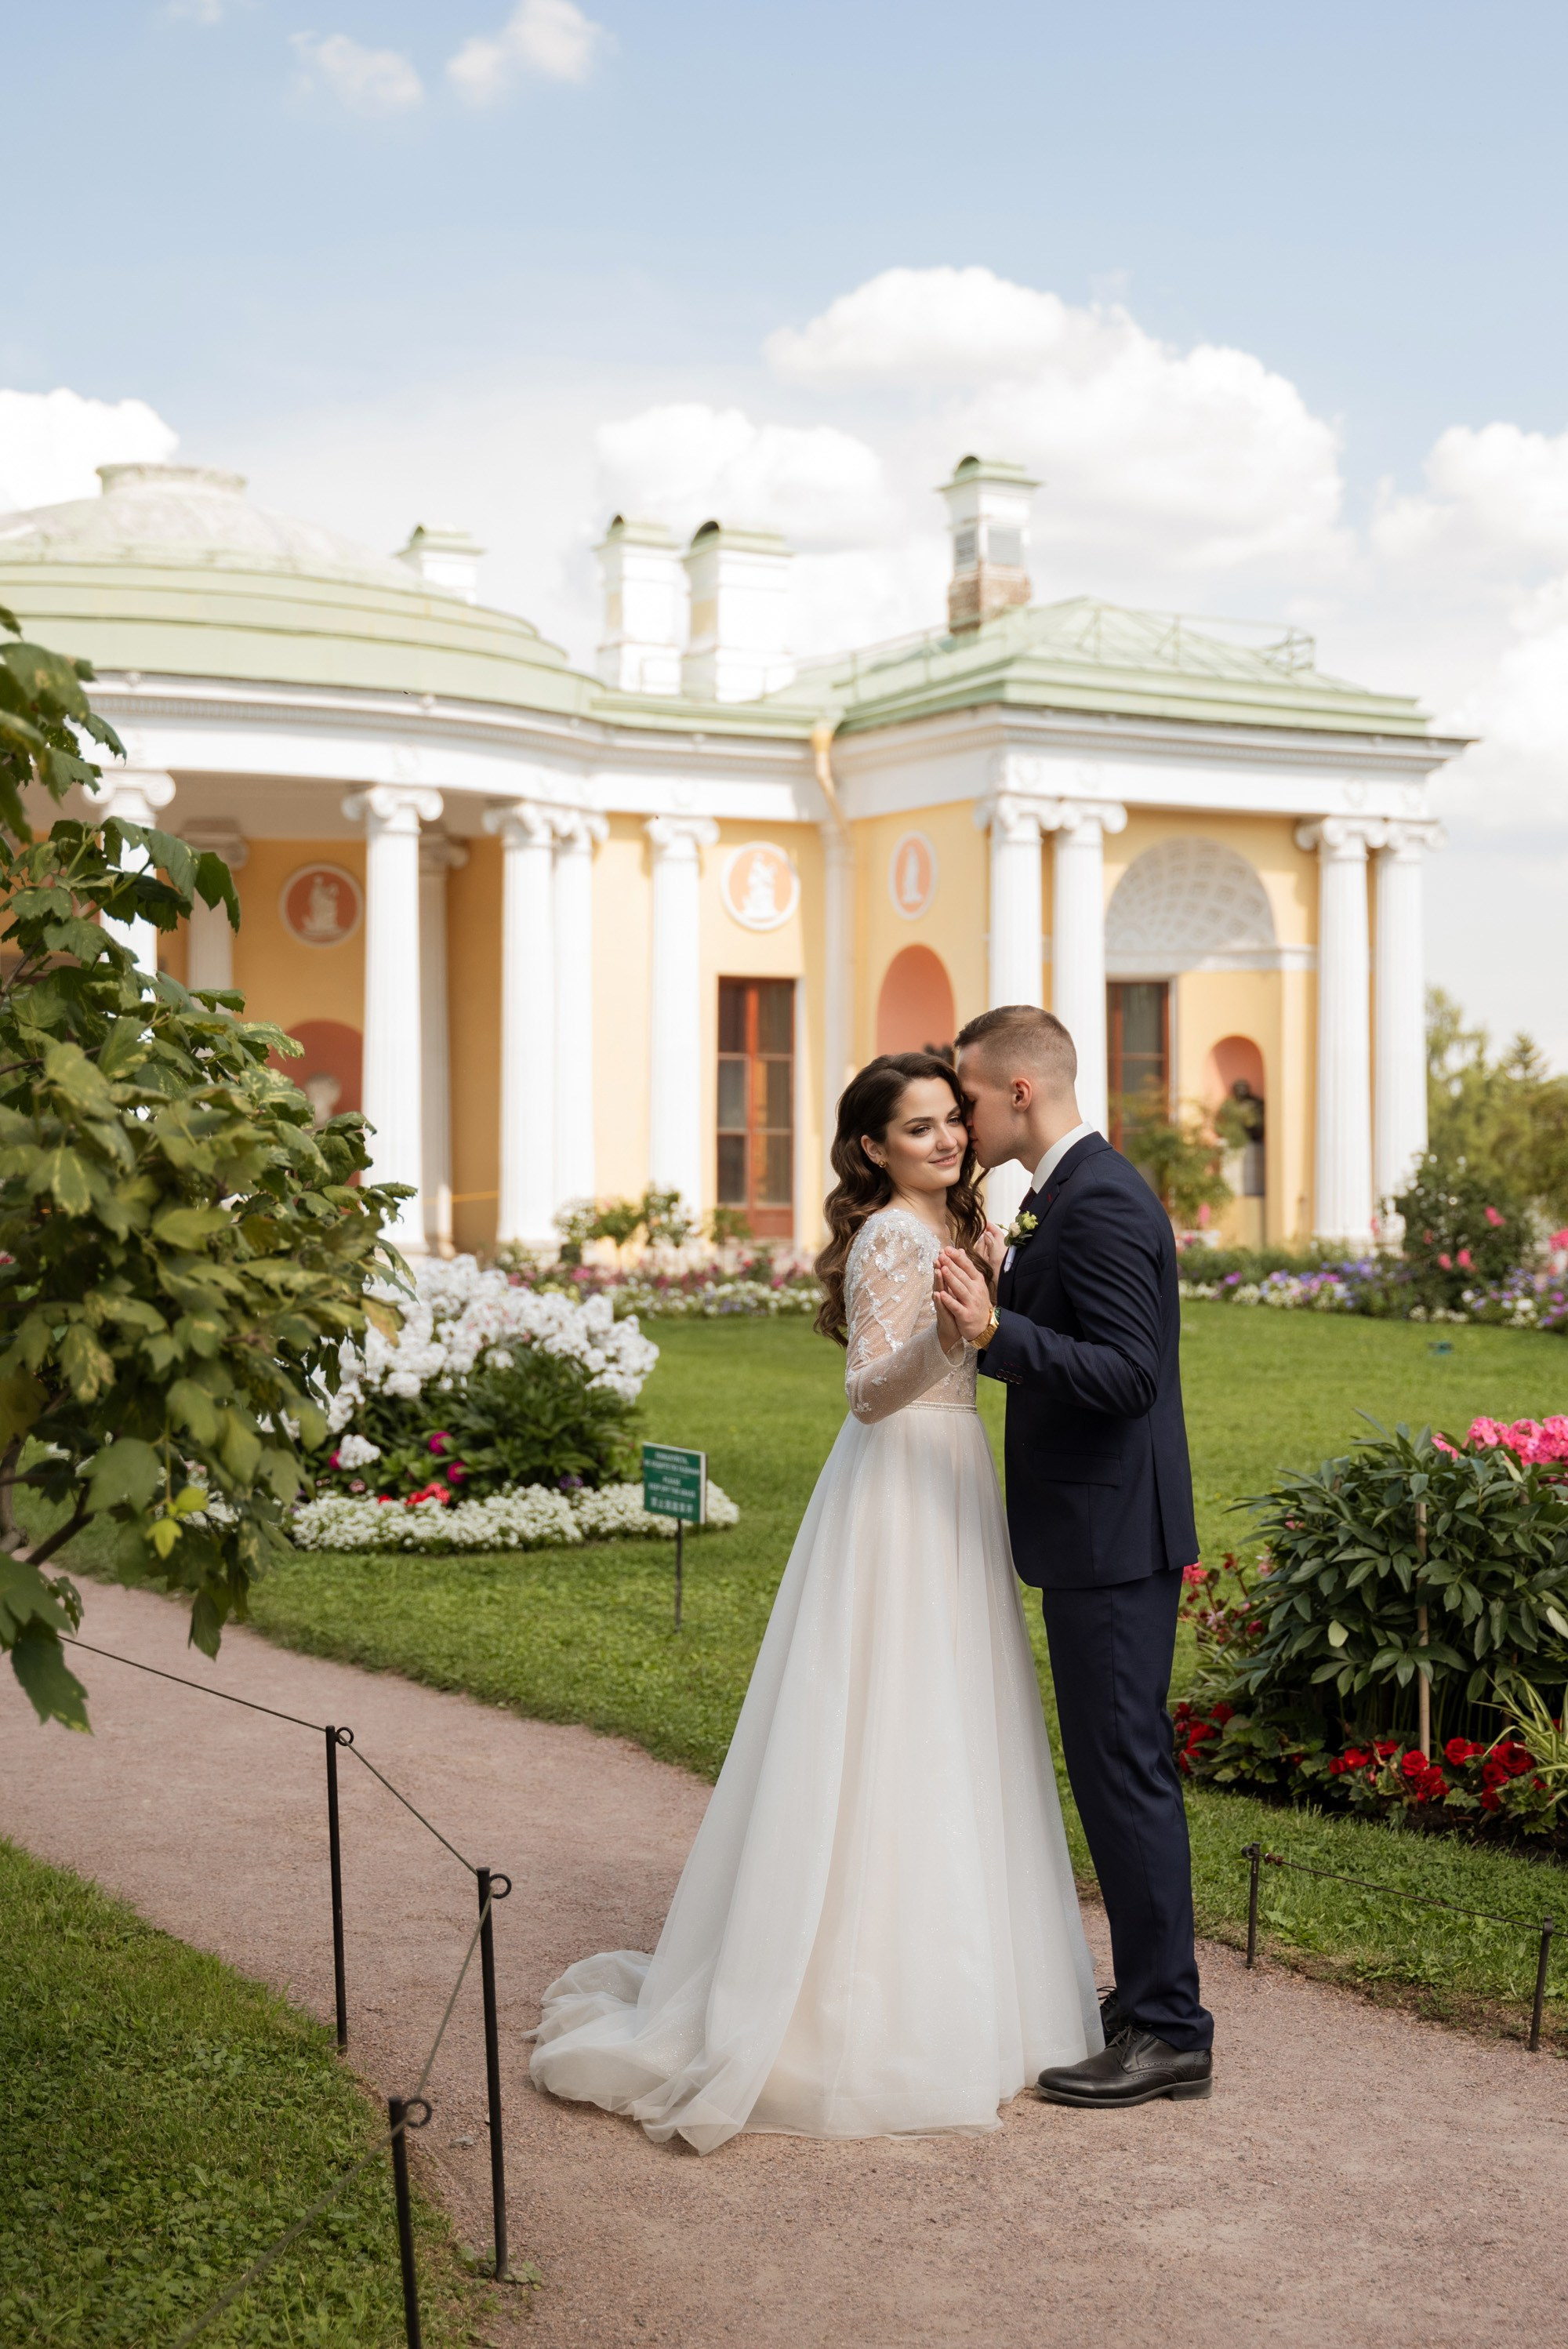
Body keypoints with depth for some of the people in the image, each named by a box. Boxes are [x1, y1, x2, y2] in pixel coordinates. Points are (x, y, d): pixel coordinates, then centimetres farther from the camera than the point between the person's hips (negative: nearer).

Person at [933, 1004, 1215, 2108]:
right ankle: (1154, 1997, 28)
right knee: (1127, 1768, 17)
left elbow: (1128, 1373, -26)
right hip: (1102, 1529, 11)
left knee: (1123, 1770, -4)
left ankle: (1169, 2032, 5)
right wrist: (992, 1292, 12)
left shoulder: (1100, 1203, -19)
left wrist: (995, 1329, -33)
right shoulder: (1074, 1192, 14)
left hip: (1111, 1536, -11)